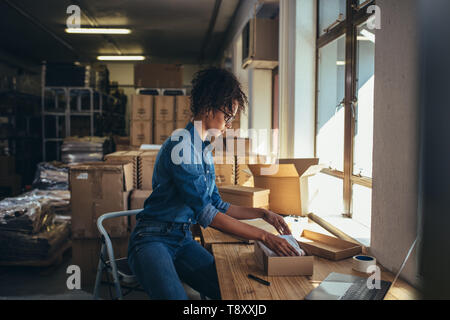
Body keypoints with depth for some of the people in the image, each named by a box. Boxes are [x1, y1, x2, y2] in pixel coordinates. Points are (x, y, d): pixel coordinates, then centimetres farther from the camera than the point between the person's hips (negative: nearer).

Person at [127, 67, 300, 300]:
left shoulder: (204, 150, 12)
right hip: (153, 239, -8)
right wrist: (264, 236, -21)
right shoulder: (180, 146, -17)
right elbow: (206, 213, -22)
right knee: (175, 296, -34)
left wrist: (263, 214, 9)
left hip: (183, 240, 8)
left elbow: (217, 206, 18)